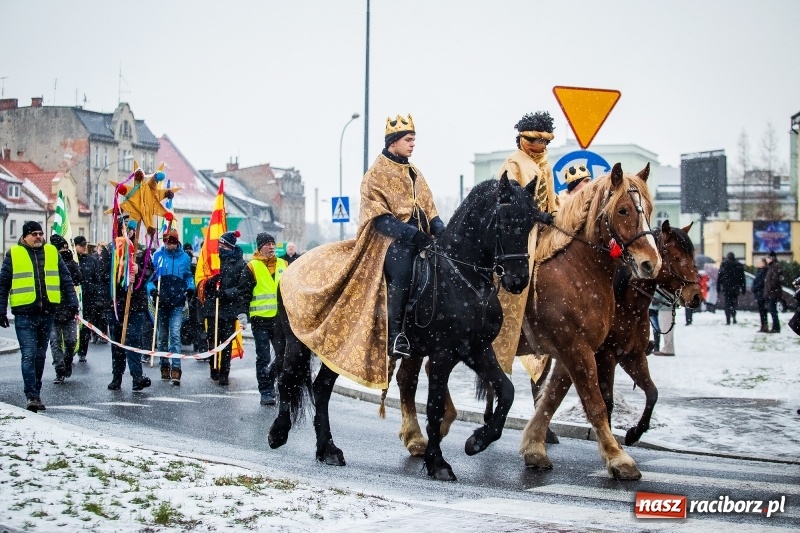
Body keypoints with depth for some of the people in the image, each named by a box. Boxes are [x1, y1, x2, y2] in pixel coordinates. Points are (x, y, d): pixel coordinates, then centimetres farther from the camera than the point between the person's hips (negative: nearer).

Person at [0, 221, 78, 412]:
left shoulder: (52, 252, 11)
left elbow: (66, 280, 13)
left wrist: (72, 303, 2)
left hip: (47, 313, 3)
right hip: (24, 314, -3)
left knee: (40, 355, 11)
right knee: (29, 355, -10)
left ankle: (35, 393, 20)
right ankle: (32, 396, -12)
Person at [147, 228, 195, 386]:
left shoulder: (184, 257, 4)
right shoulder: (157, 256, 2)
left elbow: (189, 276, 18)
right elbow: (149, 276, 6)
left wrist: (190, 288, 0)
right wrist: (152, 289, -12)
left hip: (177, 303, -2)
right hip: (161, 302, 2)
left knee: (175, 335, -13)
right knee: (162, 336, 12)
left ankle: (176, 369, -18)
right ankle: (164, 366, 25)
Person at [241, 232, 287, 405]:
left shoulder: (284, 265, 11)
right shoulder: (252, 267, -2)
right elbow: (245, 291, -3)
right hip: (260, 319, -4)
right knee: (263, 358, -1)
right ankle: (266, 392, 3)